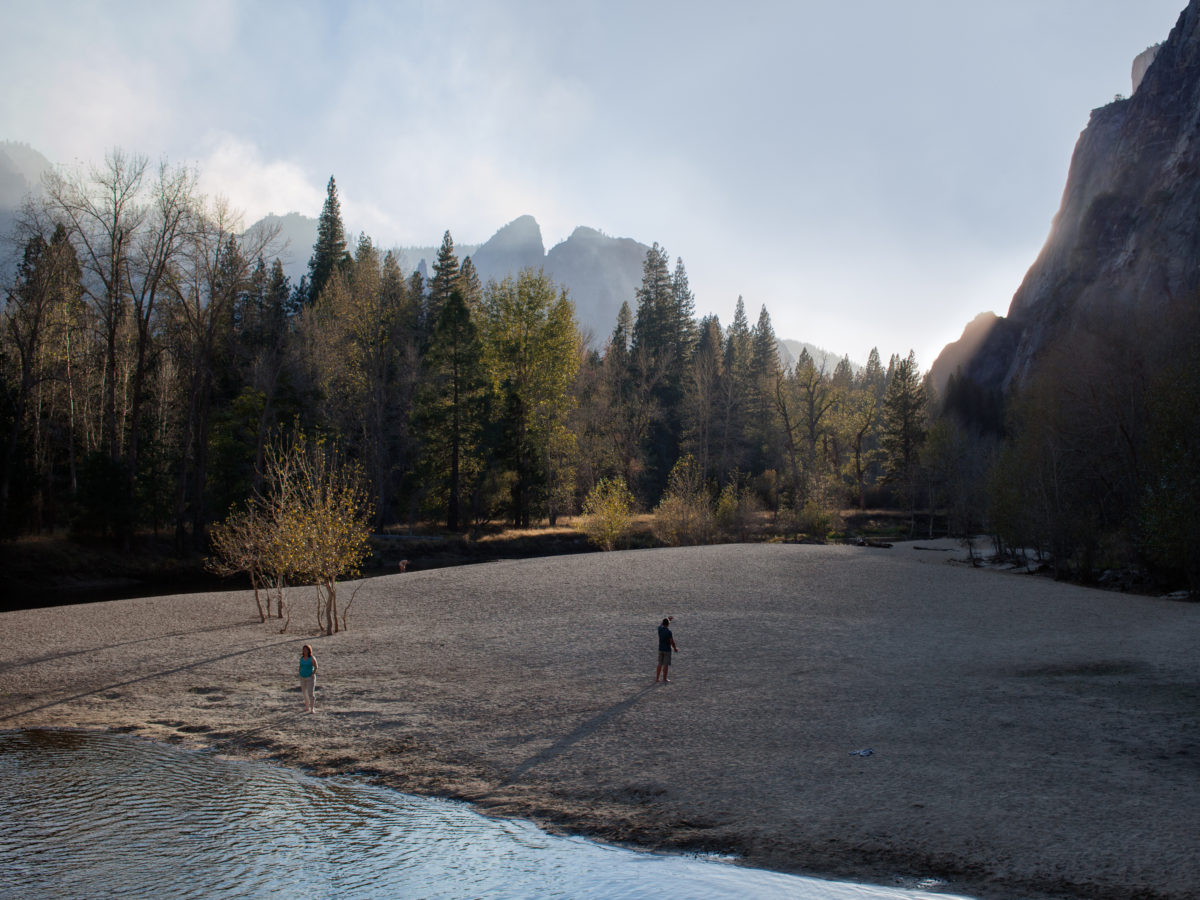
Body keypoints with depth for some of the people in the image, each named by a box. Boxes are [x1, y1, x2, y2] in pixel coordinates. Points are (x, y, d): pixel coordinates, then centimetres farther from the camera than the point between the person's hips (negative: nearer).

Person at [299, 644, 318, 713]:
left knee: (311, 694, -10)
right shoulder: (302, 658, 7)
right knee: (305, 693, 13)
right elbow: (300, 667, 17)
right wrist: (300, 675, 7)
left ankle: (312, 709, -9)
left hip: (310, 678, -6)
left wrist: (313, 674, -15)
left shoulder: (312, 658, -10)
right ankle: (307, 707, 25)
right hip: (302, 678, 6)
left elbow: (316, 667, -8)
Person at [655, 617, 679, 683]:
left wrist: (668, 618, 31)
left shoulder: (660, 629, -4)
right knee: (665, 665, 3)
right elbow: (672, 642, -15)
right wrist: (675, 648, 2)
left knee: (660, 664, 13)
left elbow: (662, 624, 21)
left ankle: (657, 679, 16)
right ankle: (664, 679, 11)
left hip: (660, 649, 6)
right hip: (667, 650, -6)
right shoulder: (668, 632, -21)